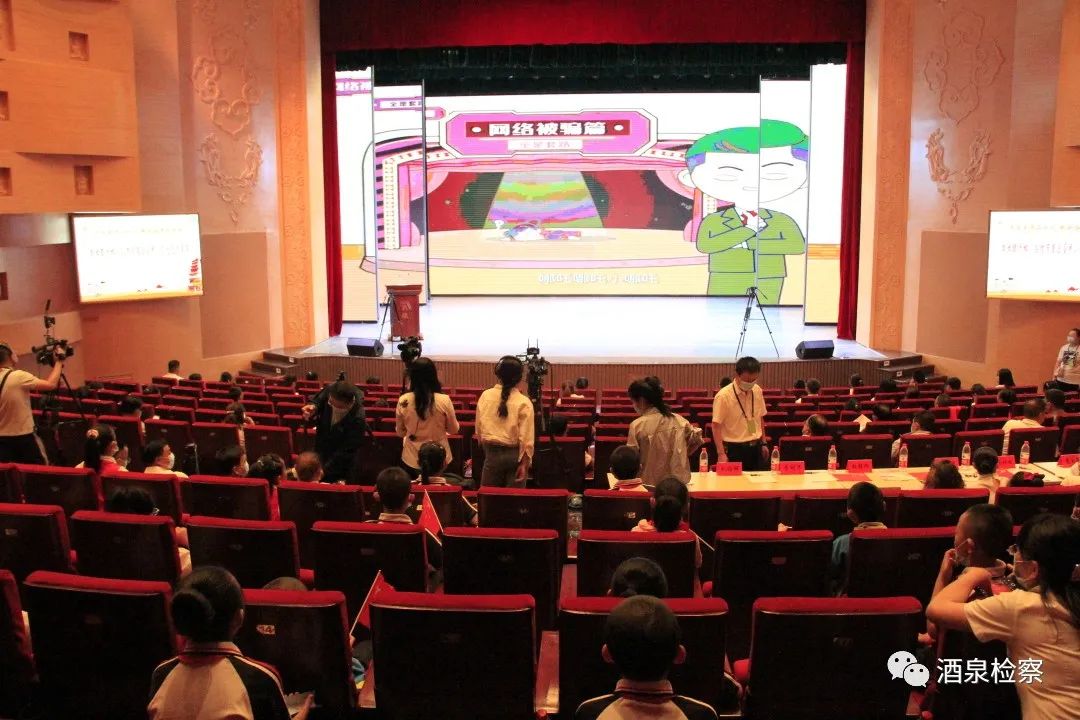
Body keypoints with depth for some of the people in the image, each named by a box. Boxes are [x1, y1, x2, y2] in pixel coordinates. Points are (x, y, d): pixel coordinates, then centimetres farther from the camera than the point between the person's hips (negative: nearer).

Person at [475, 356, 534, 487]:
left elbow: (479, 427, 6)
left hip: (492, 453, 2)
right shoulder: (524, 402, -11)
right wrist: (525, 464, -7)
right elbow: (527, 438, -13)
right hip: (514, 454, -2)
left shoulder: (485, 396, -3)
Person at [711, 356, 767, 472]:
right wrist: (721, 453, -18)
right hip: (734, 449, -5)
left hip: (756, 448, 5)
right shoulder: (723, 396, -14)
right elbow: (716, 426, -13)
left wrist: (763, 443, 15)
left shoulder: (757, 391, 3)